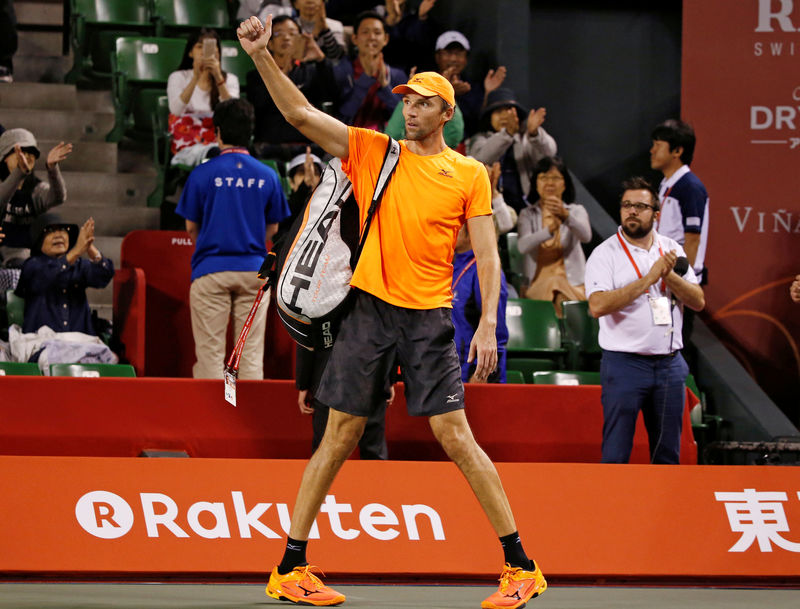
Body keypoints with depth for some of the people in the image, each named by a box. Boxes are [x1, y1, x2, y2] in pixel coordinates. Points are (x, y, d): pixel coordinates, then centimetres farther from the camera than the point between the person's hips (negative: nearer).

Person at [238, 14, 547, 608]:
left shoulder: (469, 174, 6)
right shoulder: (372, 152, 9)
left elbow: (487, 255, 4)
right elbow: (300, 113, 3)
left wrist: (488, 325, -8)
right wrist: (262, 56, -9)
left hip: (430, 316, -1)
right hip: (370, 309, 1)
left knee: (455, 435, -7)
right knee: (340, 436, 2)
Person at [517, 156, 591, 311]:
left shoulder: (576, 211, 15)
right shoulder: (527, 214, 16)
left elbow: (586, 237, -11)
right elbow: (523, 246, -7)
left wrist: (566, 216, -32)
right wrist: (550, 229, -27)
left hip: (573, 285, 0)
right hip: (538, 285, 0)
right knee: (554, 285, -36)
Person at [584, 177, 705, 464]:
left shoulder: (672, 251, 11)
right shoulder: (605, 254, -3)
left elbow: (698, 301, 5)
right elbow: (598, 305, -17)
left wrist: (668, 276, -12)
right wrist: (648, 280, -17)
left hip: (670, 364, 4)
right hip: (624, 363, -4)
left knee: (668, 454, 9)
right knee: (616, 454, -5)